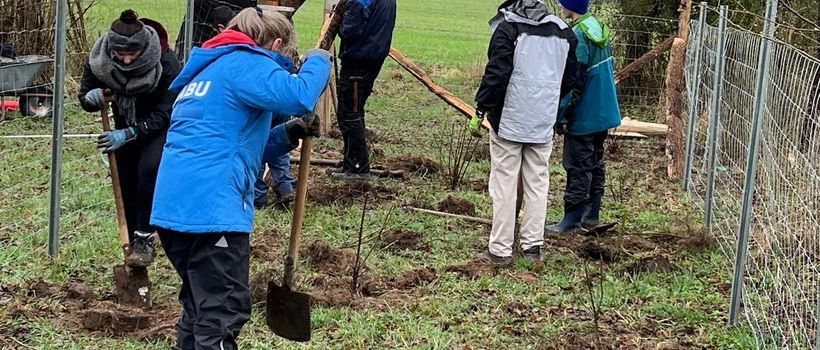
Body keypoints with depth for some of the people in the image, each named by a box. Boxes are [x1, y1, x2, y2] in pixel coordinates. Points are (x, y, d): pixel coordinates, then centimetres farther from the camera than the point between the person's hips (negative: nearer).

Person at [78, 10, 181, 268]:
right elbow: (85, 98, -8)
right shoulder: (98, 59, -23)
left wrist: (128, 134, -38)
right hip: (126, 126, 4)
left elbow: (163, 114, -28)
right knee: (127, 181, 2)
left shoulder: (166, 62, -33)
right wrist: (92, 98, -33)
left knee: (150, 169, -27)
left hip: (159, 128, -4)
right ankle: (134, 241, 19)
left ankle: (144, 238, -18)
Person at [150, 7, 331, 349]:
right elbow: (298, 96, -21)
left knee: (201, 303, 21)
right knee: (223, 312, -7)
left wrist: (288, 134, 20)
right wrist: (318, 61, -1)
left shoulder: (208, 70, 27)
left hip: (173, 205, 10)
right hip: (210, 207, -10)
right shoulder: (247, 63, -3)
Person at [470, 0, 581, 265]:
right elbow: (571, 79, 14)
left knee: (504, 185, 0)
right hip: (544, 124, 5)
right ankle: (533, 246, 13)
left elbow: (497, 74, -14)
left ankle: (500, 250, 3)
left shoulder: (508, 28, -9)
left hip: (509, 121, -5)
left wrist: (480, 111, -7)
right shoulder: (563, 31, 9)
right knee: (537, 185, 11)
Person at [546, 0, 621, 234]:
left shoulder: (579, 35, -21)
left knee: (579, 168, -2)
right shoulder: (600, 28, 6)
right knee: (595, 163, 16)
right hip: (603, 111, 9)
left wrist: (560, 113, -15)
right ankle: (591, 214, 25)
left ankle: (571, 221, 3)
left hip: (584, 115, -9)